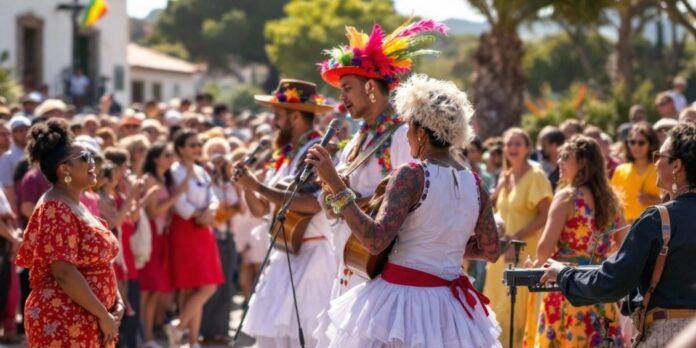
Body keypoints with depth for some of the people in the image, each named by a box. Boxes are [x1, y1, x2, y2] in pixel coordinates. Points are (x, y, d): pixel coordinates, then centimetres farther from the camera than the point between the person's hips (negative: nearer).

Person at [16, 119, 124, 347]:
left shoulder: (76, 206, 15)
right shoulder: (56, 209, -14)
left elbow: (97, 263, 21)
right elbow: (64, 273, -22)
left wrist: (116, 302, 5)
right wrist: (104, 315, -18)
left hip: (84, 322, 10)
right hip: (61, 324, -10)